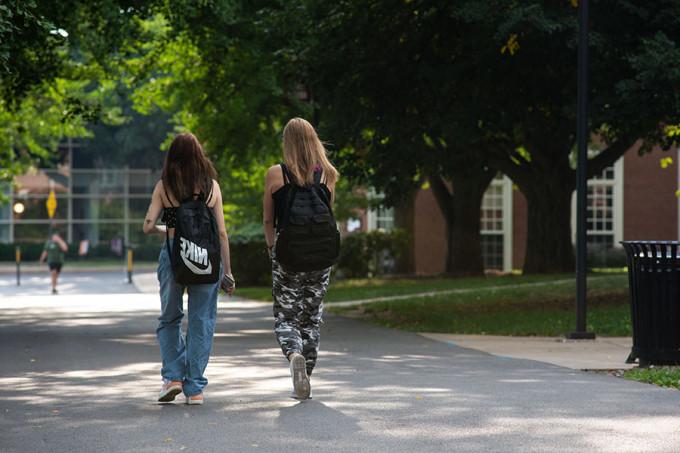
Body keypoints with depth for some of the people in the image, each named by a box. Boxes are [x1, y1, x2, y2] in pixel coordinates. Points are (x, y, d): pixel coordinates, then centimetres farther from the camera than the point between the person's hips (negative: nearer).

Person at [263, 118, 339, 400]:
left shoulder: (276, 175, -4)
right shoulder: (327, 175, 1)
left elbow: (268, 221, 2)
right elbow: (328, 215, 9)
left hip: (286, 253, -2)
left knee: (285, 316, 6)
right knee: (312, 317, 12)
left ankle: (294, 354, -24)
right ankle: (304, 383, 13)